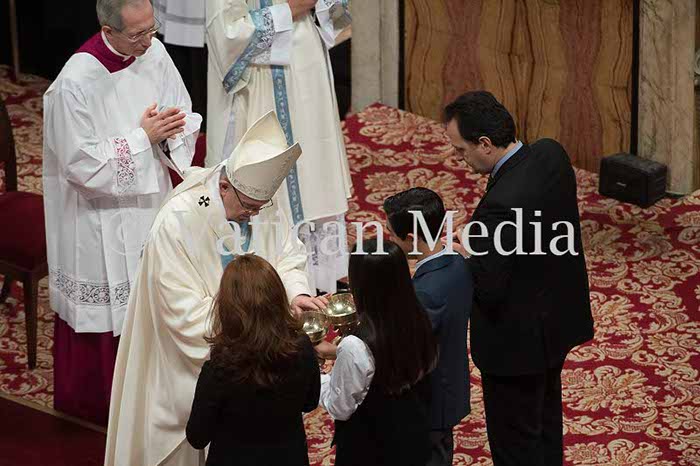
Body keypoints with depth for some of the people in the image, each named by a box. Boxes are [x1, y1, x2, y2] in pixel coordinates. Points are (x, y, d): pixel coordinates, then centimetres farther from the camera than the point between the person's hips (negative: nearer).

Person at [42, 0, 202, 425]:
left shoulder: (154, 53, -8)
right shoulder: (75, 84, -26)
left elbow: (184, 117, 5)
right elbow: (83, 166, -21)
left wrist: (174, 129, -18)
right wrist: (142, 137, -21)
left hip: (150, 202, 6)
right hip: (101, 222, -6)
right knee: (107, 309, 7)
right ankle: (100, 403, 26)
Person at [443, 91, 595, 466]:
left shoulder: (502, 204, -35)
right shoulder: (551, 154, -9)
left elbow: (486, 289, -29)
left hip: (518, 339, -9)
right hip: (559, 318, 9)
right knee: (545, 420, 29)